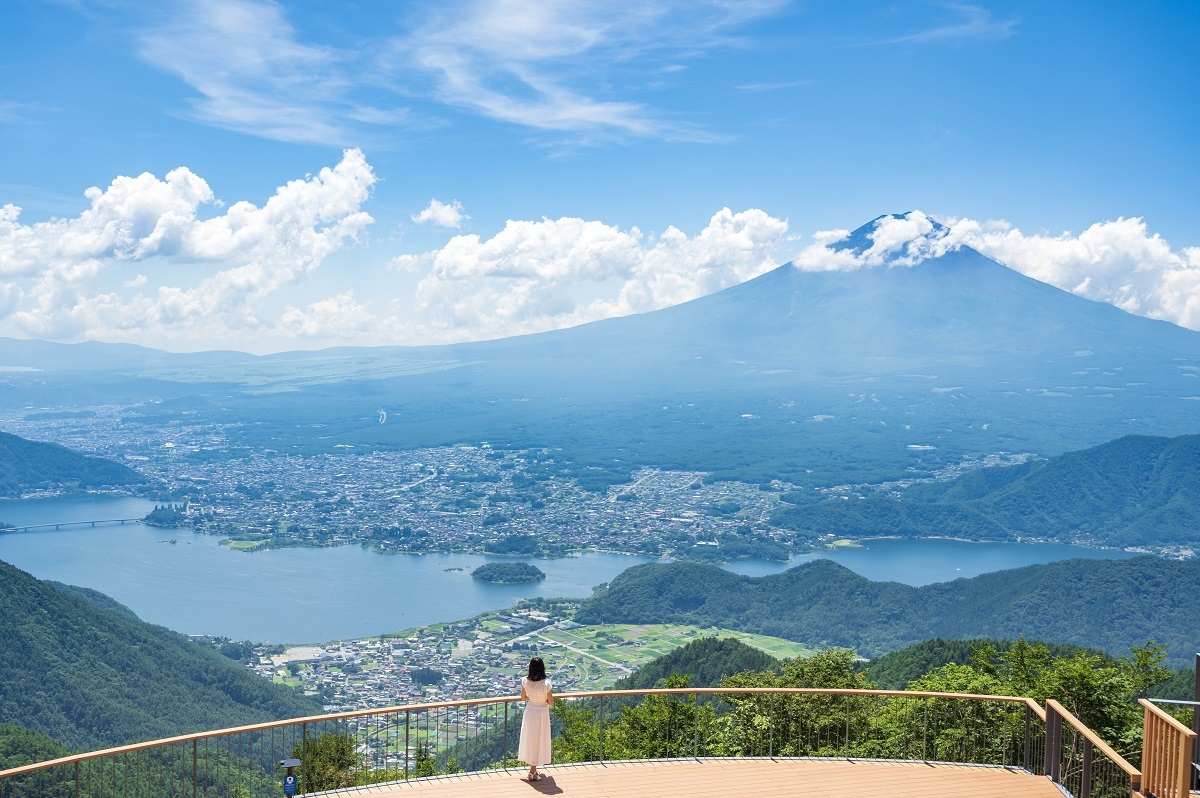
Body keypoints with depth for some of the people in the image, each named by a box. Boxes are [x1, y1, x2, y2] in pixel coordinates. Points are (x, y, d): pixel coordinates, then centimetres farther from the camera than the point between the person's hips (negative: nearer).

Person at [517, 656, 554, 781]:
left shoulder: (525, 681, -13)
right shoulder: (545, 683, -25)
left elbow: (523, 697, 2)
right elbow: (551, 702, -15)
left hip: (529, 711, 4)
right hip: (541, 713, -4)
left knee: (529, 739, 18)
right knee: (538, 741, 9)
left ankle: (533, 770, 32)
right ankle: (532, 773, 13)